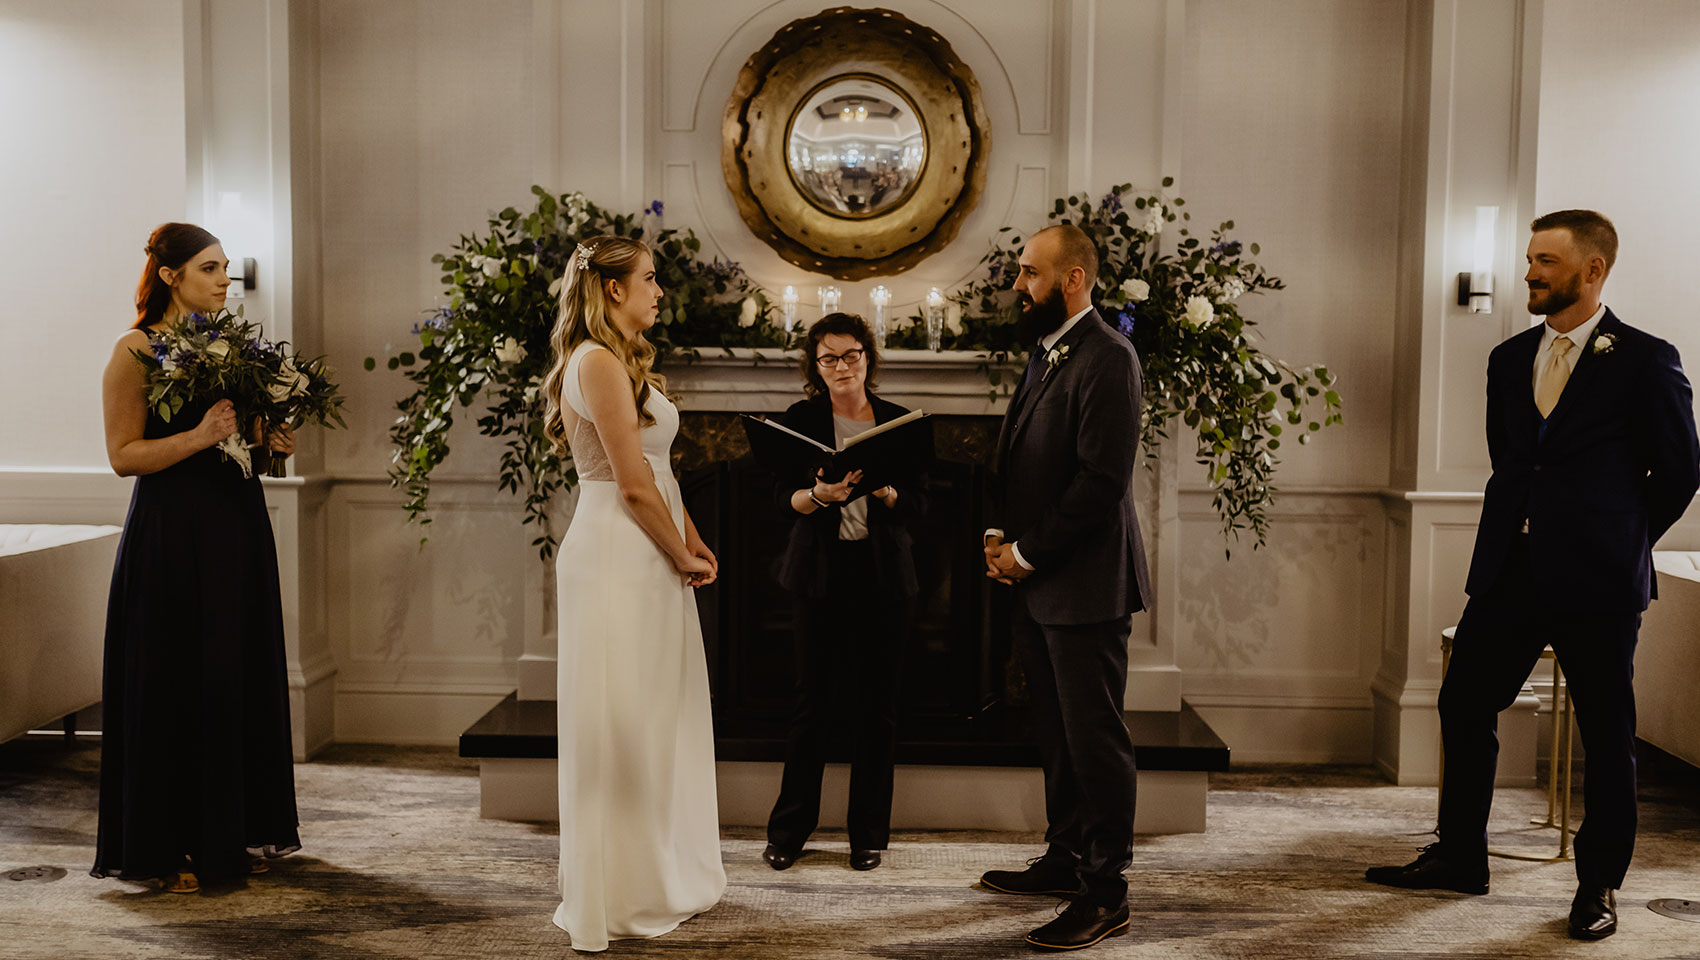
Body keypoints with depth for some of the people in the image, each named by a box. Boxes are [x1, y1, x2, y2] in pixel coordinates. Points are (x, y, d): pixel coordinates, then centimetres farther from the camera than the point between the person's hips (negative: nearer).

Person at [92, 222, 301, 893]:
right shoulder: (135, 351, -5)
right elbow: (123, 455, -10)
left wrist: (271, 441, 1)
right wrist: (199, 437, -21)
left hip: (239, 527, 6)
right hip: (172, 533, -6)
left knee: (243, 678, 8)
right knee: (174, 685, -1)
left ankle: (238, 833, 19)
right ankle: (170, 847, 9)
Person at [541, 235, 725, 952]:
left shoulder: (625, 362, 18)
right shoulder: (598, 361, -14)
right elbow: (634, 484, -17)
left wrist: (694, 545, 8)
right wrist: (684, 558, -7)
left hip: (649, 559, 10)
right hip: (617, 558, -10)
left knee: (659, 720, 15)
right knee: (621, 724, -2)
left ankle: (664, 881, 27)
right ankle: (616, 901, 9)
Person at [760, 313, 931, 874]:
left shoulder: (902, 423, 4)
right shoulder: (800, 420, 3)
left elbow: (918, 503, -3)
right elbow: (785, 498, -7)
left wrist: (882, 489, -24)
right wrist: (819, 495, -28)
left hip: (884, 579, 1)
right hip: (821, 575, -1)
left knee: (877, 707, 5)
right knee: (814, 702, 2)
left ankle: (869, 833, 17)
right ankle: (790, 829, 15)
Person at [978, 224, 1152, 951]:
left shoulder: (1107, 359, -15)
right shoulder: (1046, 356, 15)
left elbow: (1102, 480, -21)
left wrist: (1027, 553, -15)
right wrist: (1002, 537, 4)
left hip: (1085, 587, -9)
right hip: (1038, 586, 9)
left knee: (1095, 741, -1)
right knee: (1056, 736, 18)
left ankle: (1104, 894, 8)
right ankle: (1067, 858, 31)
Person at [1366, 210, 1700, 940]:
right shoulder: (1509, 359, 10)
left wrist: (1616, 543, 6)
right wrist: (1518, 527, 14)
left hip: (1597, 581, -5)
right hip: (1510, 572, 5)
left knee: (1607, 735, 5)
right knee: (1463, 706, 7)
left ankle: (1599, 886, 20)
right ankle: (1460, 857, 22)